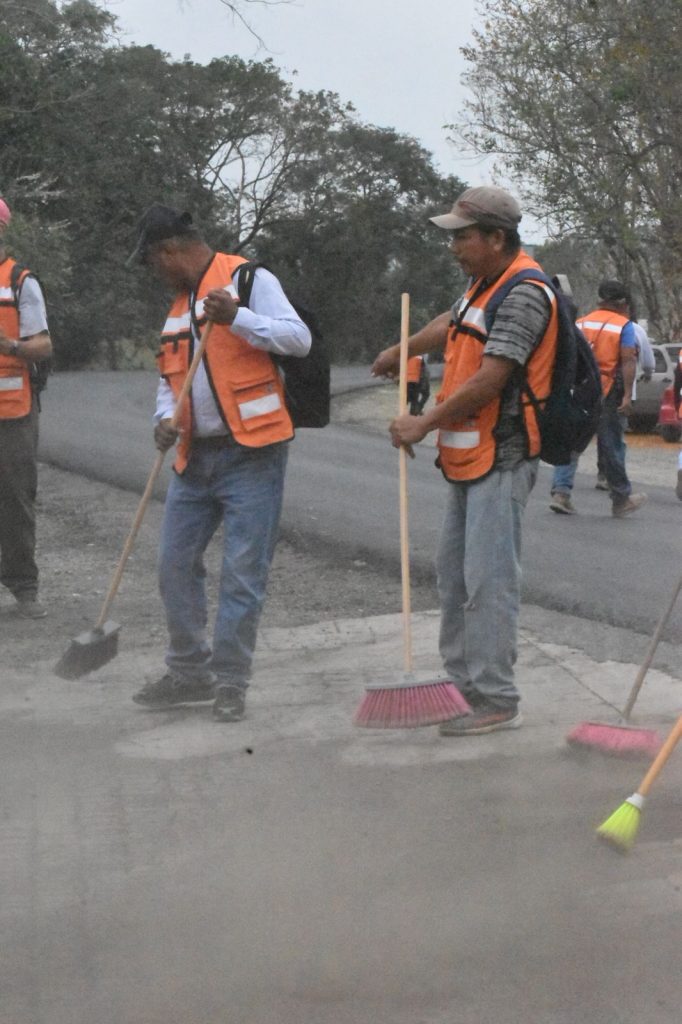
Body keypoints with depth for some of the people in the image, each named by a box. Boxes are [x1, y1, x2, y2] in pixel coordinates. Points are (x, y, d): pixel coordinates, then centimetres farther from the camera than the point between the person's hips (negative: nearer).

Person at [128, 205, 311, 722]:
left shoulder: (250, 280, -6)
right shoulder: (181, 300, 18)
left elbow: (298, 338, -15)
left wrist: (236, 317, -26)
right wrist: (165, 418, 4)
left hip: (251, 453, -8)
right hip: (197, 456, 8)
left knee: (243, 573, -4)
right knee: (176, 565, 11)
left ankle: (231, 683, 6)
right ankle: (191, 672, 24)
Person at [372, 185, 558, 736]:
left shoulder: (525, 295, -18)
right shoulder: (484, 283, 13)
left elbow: (488, 381, -23)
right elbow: (451, 324, 36)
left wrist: (425, 424, -15)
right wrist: (402, 351, 46)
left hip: (501, 460, -10)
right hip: (468, 457, 10)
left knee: (488, 580, -10)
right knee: (454, 573, 15)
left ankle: (496, 701, -3)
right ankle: (462, 682, 25)